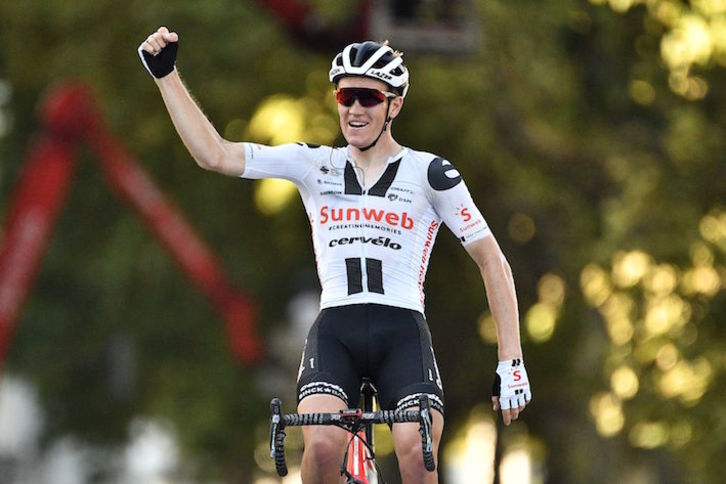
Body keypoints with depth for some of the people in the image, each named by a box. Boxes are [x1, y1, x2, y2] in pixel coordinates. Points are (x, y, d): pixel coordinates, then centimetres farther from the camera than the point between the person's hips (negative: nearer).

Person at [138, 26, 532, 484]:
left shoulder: (429, 173, 5)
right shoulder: (316, 165, 12)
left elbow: (493, 263, 6)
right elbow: (215, 154, 6)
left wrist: (511, 363, -2)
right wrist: (166, 73, 0)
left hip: (402, 331, -1)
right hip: (335, 330, 1)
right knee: (323, 445, -27)